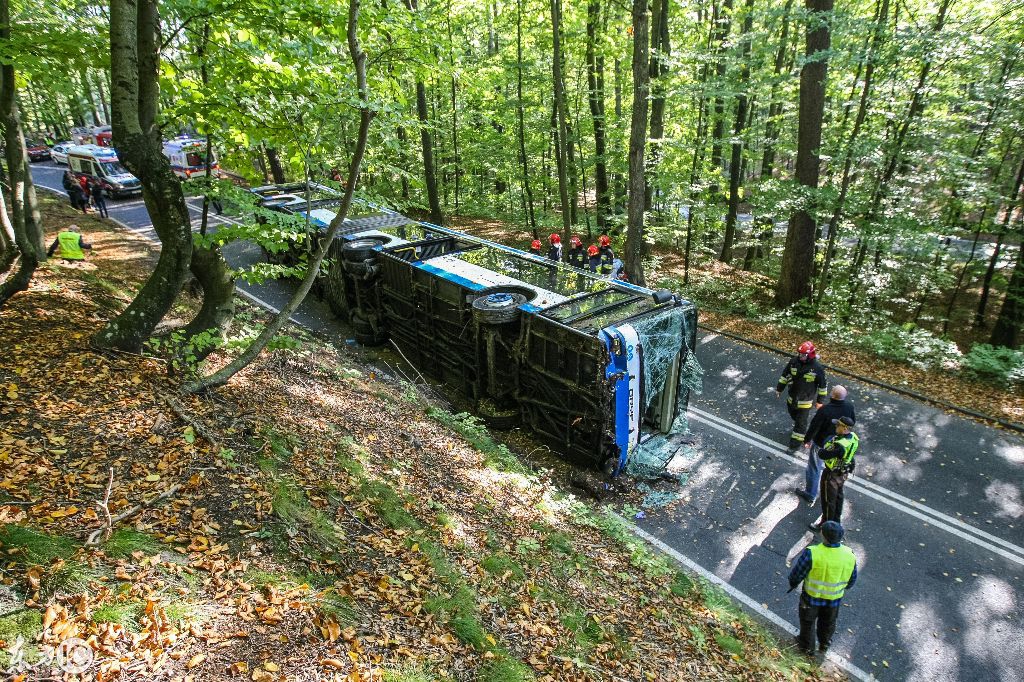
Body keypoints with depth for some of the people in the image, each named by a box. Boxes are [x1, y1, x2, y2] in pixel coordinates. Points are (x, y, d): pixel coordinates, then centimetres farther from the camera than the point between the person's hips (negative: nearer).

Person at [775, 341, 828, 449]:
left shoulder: (817, 368, -21)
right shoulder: (794, 361, -11)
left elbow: (822, 385, -9)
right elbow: (785, 375, 3)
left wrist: (820, 401, -4)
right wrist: (779, 388, 9)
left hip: (805, 400, -5)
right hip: (792, 397, 5)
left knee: (801, 421, 5)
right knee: (793, 414, 26)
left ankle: (797, 440, 19)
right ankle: (798, 428, 54)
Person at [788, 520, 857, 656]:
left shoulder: (812, 553, -35)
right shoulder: (849, 556, -21)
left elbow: (796, 574, -21)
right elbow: (852, 579, -3)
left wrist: (793, 584, 1)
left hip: (812, 595, -3)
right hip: (834, 598, 3)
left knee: (808, 621, 24)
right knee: (828, 622, 30)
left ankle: (807, 646, 45)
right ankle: (824, 644, 53)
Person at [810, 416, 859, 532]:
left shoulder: (839, 445, -39)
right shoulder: (853, 437, -10)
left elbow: (823, 455, -34)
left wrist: (824, 449, -12)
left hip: (832, 475, -9)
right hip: (844, 473, 9)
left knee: (828, 500, 11)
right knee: (838, 496, 26)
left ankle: (826, 524, 28)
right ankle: (836, 520, 45)